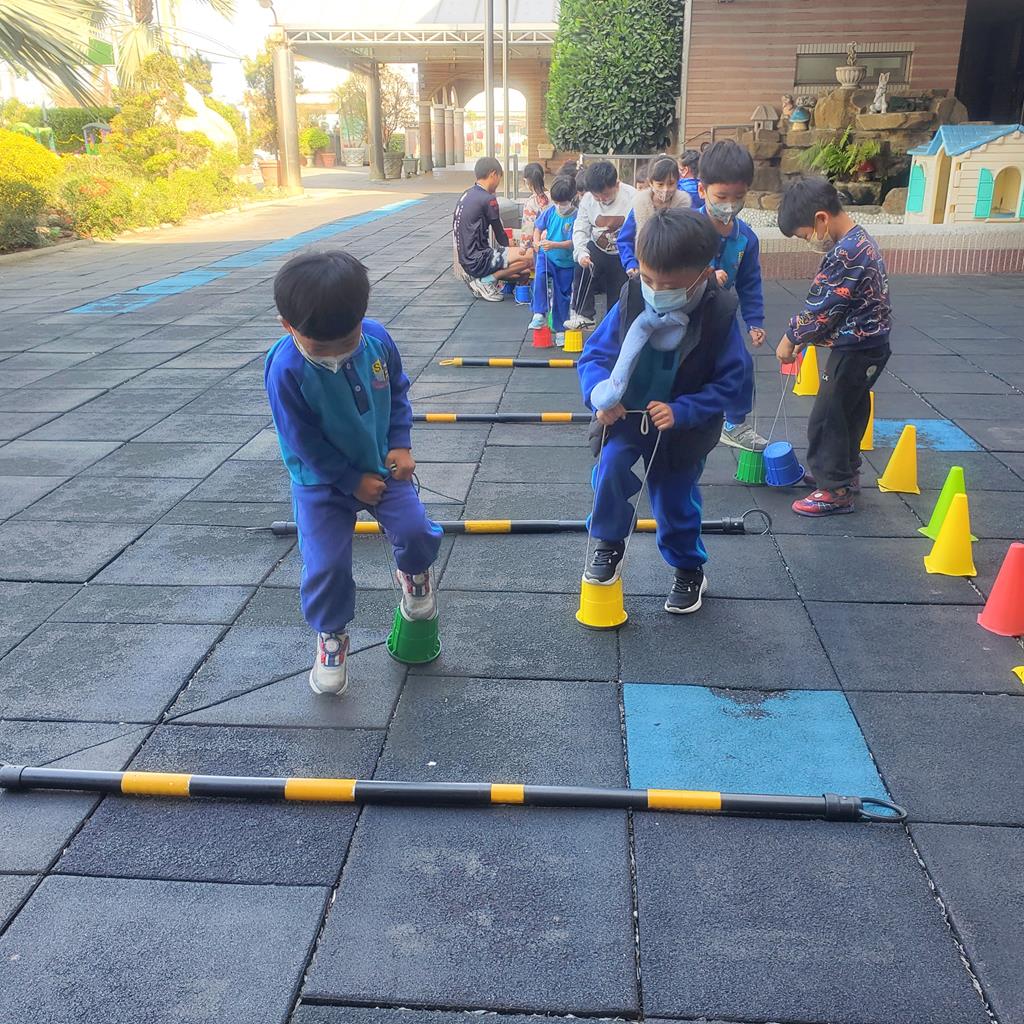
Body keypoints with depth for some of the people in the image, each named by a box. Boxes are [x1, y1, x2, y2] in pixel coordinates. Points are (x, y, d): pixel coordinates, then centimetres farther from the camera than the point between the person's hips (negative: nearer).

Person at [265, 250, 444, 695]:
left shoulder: (377, 338, -15)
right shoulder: (285, 370, -28)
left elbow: (398, 392, 3)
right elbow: (305, 443, -19)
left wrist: (400, 445, -7)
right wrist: (352, 481, -13)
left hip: (382, 464, 3)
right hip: (322, 481, -3)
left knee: (416, 530, -12)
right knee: (326, 565, -8)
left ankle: (413, 573, 26)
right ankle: (330, 636, 21)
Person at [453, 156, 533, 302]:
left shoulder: (466, 194, 13)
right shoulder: (487, 199, -14)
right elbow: (500, 235, -5)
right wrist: (509, 254, 17)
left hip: (466, 259, 9)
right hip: (478, 261, -9)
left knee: (524, 273, 15)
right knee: (530, 257, -15)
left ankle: (477, 277, 8)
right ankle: (487, 280, -8)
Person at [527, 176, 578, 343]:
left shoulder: (576, 218, -17)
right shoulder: (550, 212, -5)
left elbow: (573, 242, -22)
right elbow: (538, 228, 8)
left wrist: (554, 245, -36)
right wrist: (536, 242, -12)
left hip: (566, 262, -2)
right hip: (546, 255, 2)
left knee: (561, 295, 6)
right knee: (540, 277, -28)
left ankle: (560, 331, 19)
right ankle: (539, 314, -21)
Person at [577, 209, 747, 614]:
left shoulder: (719, 314, -18)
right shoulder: (630, 302, -14)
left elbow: (729, 381, -12)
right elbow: (594, 354, -7)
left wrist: (680, 412, -25)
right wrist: (599, 391, -28)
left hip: (681, 427, -1)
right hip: (624, 416, 1)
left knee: (677, 502, 11)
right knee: (611, 466, -25)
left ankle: (690, 570, 39)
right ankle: (609, 545, 2)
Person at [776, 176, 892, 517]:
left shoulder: (845, 253, -25)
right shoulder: (859, 240, 8)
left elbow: (820, 307, -20)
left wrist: (790, 339, -6)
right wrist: (806, 336, 9)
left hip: (855, 350, -10)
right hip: (866, 345, 10)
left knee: (826, 418, -2)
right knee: (849, 412, 21)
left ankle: (835, 490, 7)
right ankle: (844, 471, 36)